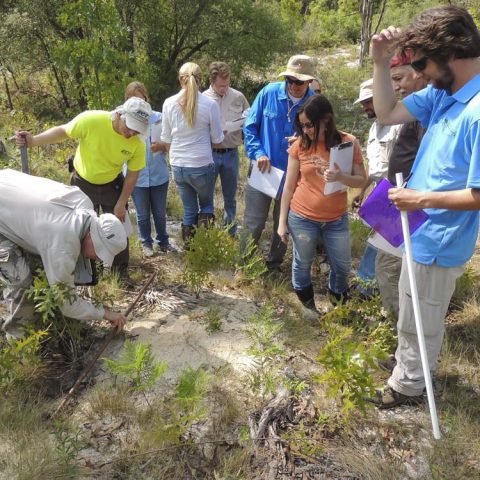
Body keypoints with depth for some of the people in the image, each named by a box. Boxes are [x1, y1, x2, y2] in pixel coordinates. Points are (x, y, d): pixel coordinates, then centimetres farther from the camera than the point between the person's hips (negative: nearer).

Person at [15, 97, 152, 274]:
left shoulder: (137, 145, -24)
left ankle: (121, 270, 25)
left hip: (112, 185, 1)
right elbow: (62, 131, -14)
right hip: (82, 183, -1)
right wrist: (33, 141, -25)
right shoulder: (90, 120, -31)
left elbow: (132, 176, -10)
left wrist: (121, 205, -7)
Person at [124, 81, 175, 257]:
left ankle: (163, 241, 36)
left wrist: (160, 146, -19)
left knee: (160, 213, 17)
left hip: (159, 175, 1)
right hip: (137, 177, 0)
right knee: (143, 215, 15)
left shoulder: (158, 118, -7)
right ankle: (146, 243, 34)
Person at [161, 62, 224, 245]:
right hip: (202, 165, -3)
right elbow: (217, 139, -3)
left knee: (189, 209, 18)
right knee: (206, 204, 20)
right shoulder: (210, 104, -11)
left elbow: (166, 138, 4)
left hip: (178, 166, 3)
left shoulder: (169, 103, -4)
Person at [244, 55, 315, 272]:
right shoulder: (269, 93, -9)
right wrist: (258, 153, -14)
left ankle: (274, 265, 36)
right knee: (253, 223, 3)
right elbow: (250, 127, -1)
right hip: (262, 169, -1)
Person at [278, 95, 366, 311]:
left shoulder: (348, 143, -9)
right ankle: (306, 307, 37)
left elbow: (361, 180, -6)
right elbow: (289, 186, -2)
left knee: (342, 267, 15)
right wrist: (282, 221, -1)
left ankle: (338, 306, 41)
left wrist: (341, 177, -28)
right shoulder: (299, 145, -8)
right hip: (302, 218, 0)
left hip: (337, 219, 1)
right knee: (302, 265, 14)